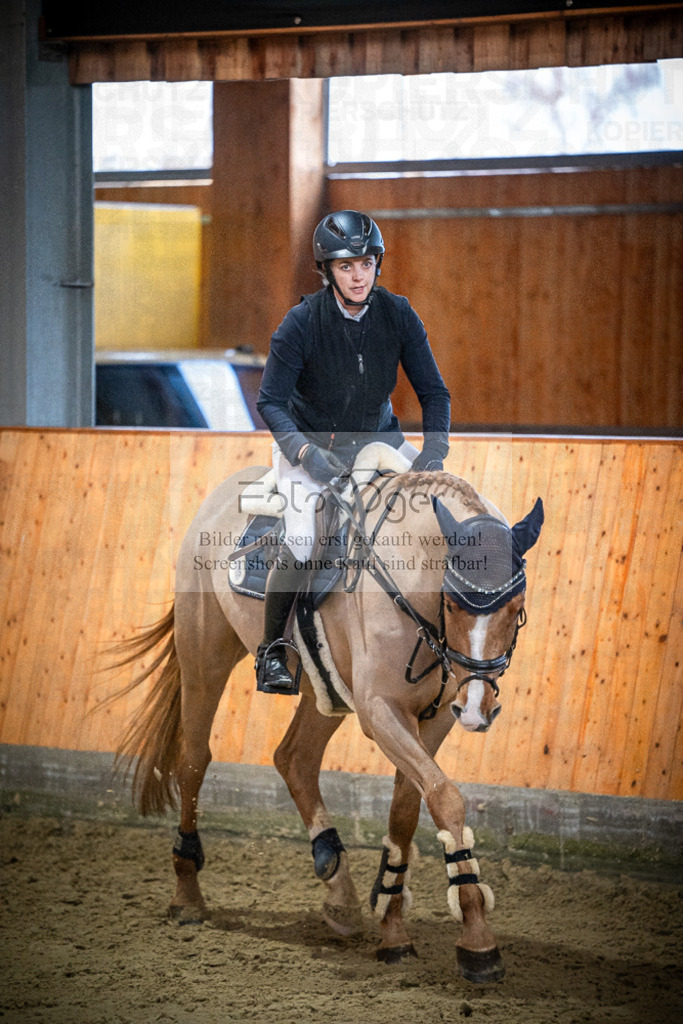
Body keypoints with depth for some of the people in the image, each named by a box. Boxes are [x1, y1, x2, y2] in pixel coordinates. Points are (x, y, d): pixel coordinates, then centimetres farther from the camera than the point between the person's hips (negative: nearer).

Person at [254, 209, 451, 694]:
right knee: (301, 544, -24)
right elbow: (271, 400, -19)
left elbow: (433, 390, -7)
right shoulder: (302, 322, -20)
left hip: (377, 439, 4)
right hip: (309, 441, -4)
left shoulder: (397, 314, -12)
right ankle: (272, 651, -7)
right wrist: (305, 452, -34)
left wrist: (434, 450, -23)